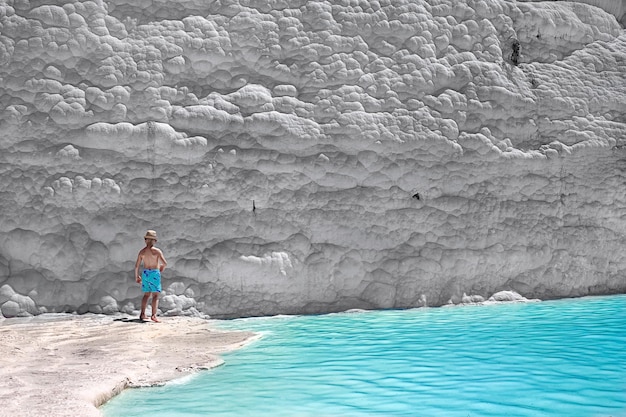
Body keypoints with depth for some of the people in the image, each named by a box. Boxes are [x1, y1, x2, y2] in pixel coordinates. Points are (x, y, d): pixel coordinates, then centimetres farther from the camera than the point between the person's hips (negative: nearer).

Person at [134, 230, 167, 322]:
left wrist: (136, 276, 17)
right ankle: (154, 315, -14)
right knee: (155, 295, -3)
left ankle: (142, 314, 11)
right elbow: (165, 263, -14)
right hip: (155, 274, -4)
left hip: (145, 273, 4)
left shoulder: (142, 251, 2)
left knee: (146, 294, 17)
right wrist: (162, 267, 9)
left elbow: (137, 265, 4)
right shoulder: (157, 251, -10)